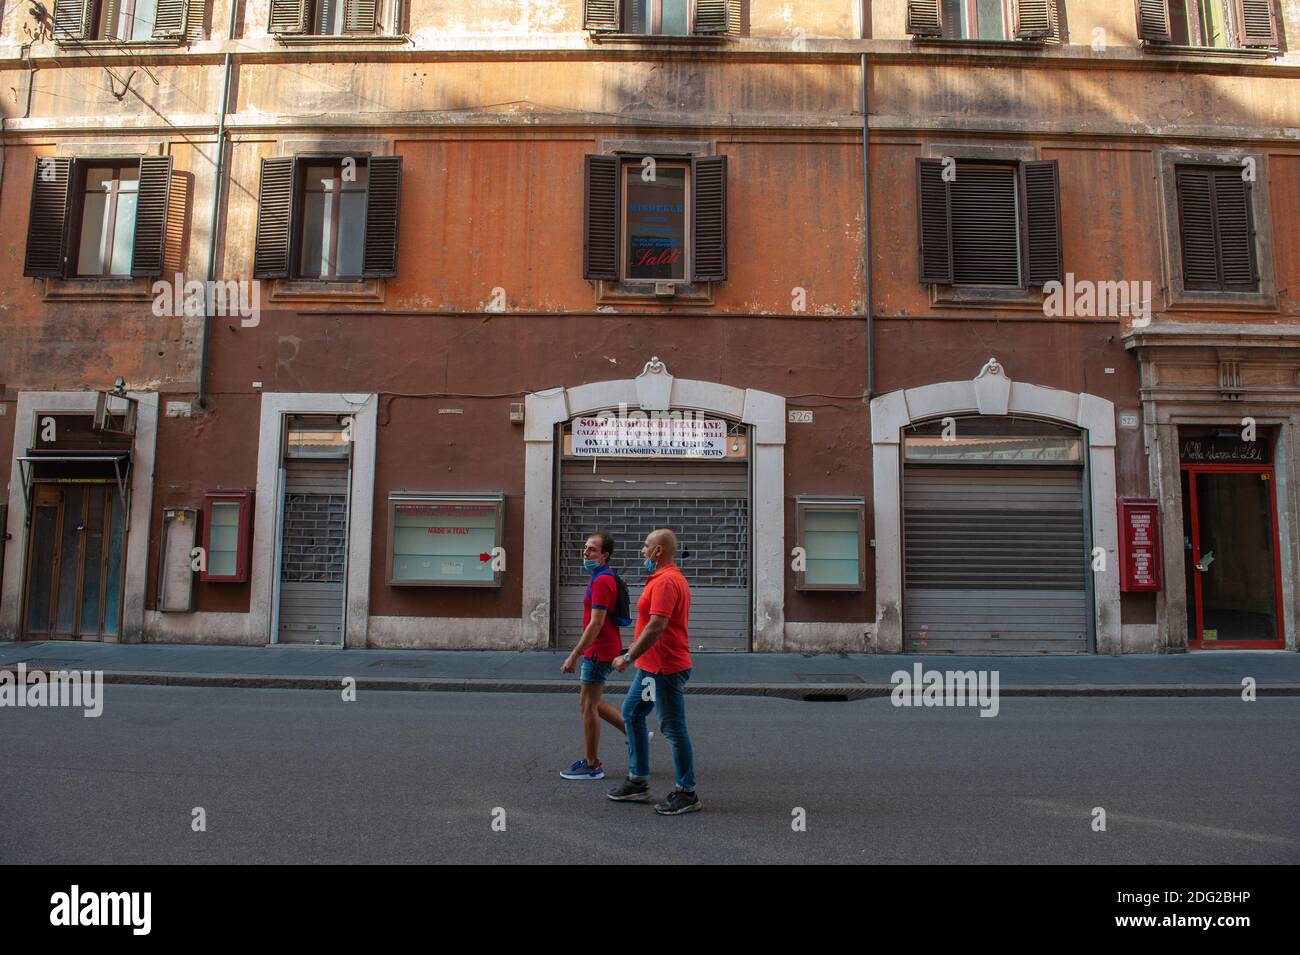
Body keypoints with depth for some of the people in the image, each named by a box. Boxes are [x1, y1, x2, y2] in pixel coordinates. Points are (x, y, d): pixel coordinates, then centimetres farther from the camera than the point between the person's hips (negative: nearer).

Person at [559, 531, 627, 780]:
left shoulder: (601, 581, -20)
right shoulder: (604, 577, 13)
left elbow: (596, 624, -25)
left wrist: (574, 655, -23)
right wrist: (581, 652, 26)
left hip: (599, 651, -10)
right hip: (599, 649, 10)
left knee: (588, 706, 0)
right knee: (589, 703, 18)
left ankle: (592, 766, 10)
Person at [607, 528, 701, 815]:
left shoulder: (665, 581, -20)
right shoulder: (669, 578, 15)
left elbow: (656, 627, -27)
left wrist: (628, 657, -22)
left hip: (665, 669, -11)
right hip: (651, 667, 11)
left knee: (673, 730, -2)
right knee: (631, 714, 18)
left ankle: (687, 794, 9)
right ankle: (638, 782, 25)